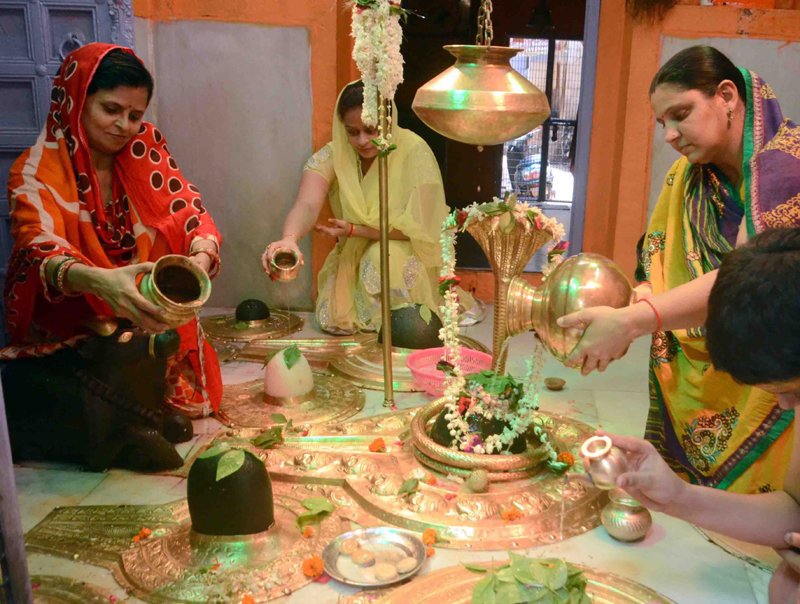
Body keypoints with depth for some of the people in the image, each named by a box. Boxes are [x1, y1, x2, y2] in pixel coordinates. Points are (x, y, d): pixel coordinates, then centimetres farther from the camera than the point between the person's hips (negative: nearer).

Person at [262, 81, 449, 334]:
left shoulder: (414, 150, -19)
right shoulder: (332, 156, -12)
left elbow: (417, 225, -21)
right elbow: (307, 204, -29)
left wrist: (354, 230, -28)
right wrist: (289, 238, -52)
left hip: (405, 254, -2)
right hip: (351, 259, 3)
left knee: (384, 256, -34)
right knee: (336, 318, -16)